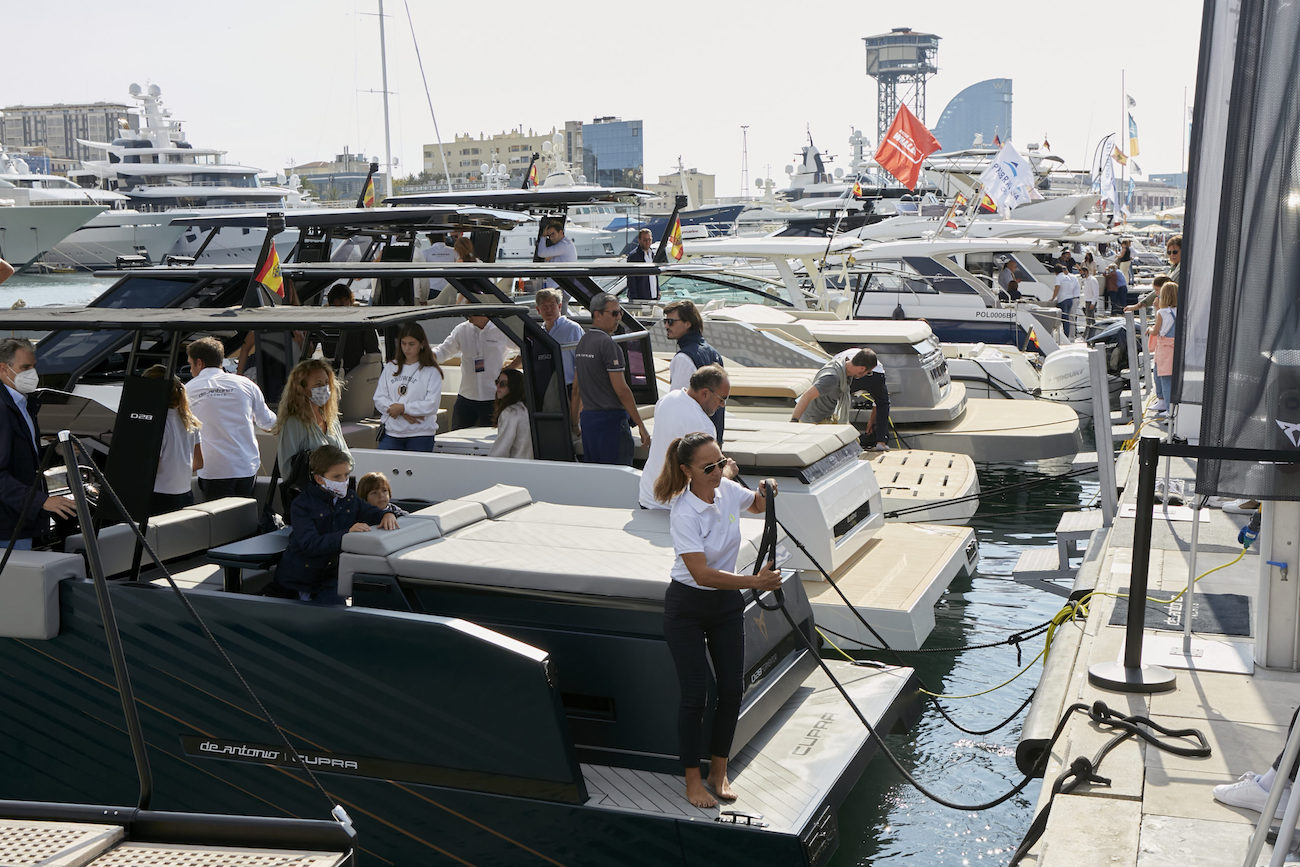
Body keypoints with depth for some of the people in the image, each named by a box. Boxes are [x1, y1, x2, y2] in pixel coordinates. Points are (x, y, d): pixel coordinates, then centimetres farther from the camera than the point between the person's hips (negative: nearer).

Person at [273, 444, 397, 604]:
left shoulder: (350, 498, 3)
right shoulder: (302, 504, -15)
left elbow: (371, 513, 14)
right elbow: (309, 544, -27)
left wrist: (386, 516, -12)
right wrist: (346, 534, -38)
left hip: (331, 574, 5)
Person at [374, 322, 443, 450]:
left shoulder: (431, 372, 1)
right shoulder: (390, 368, 12)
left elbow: (432, 405, -8)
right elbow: (379, 399, 6)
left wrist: (403, 408, -12)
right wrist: (403, 414, -8)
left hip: (420, 434, -3)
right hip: (391, 432, 3)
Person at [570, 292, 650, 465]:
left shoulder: (582, 342, 13)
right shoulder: (608, 344, -14)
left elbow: (576, 389, 19)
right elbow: (621, 390, -16)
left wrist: (574, 422, 26)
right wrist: (641, 425, -12)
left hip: (587, 418, 9)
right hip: (611, 419, -9)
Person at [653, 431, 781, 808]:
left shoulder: (728, 490, -6)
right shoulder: (684, 514, -26)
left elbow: (757, 506, 17)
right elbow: (702, 573, -33)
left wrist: (766, 493, -7)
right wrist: (756, 581, -39)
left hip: (726, 605, 6)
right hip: (687, 608, -6)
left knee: (731, 690, 5)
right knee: (695, 695, -3)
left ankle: (719, 771, 22)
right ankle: (693, 780, 13)